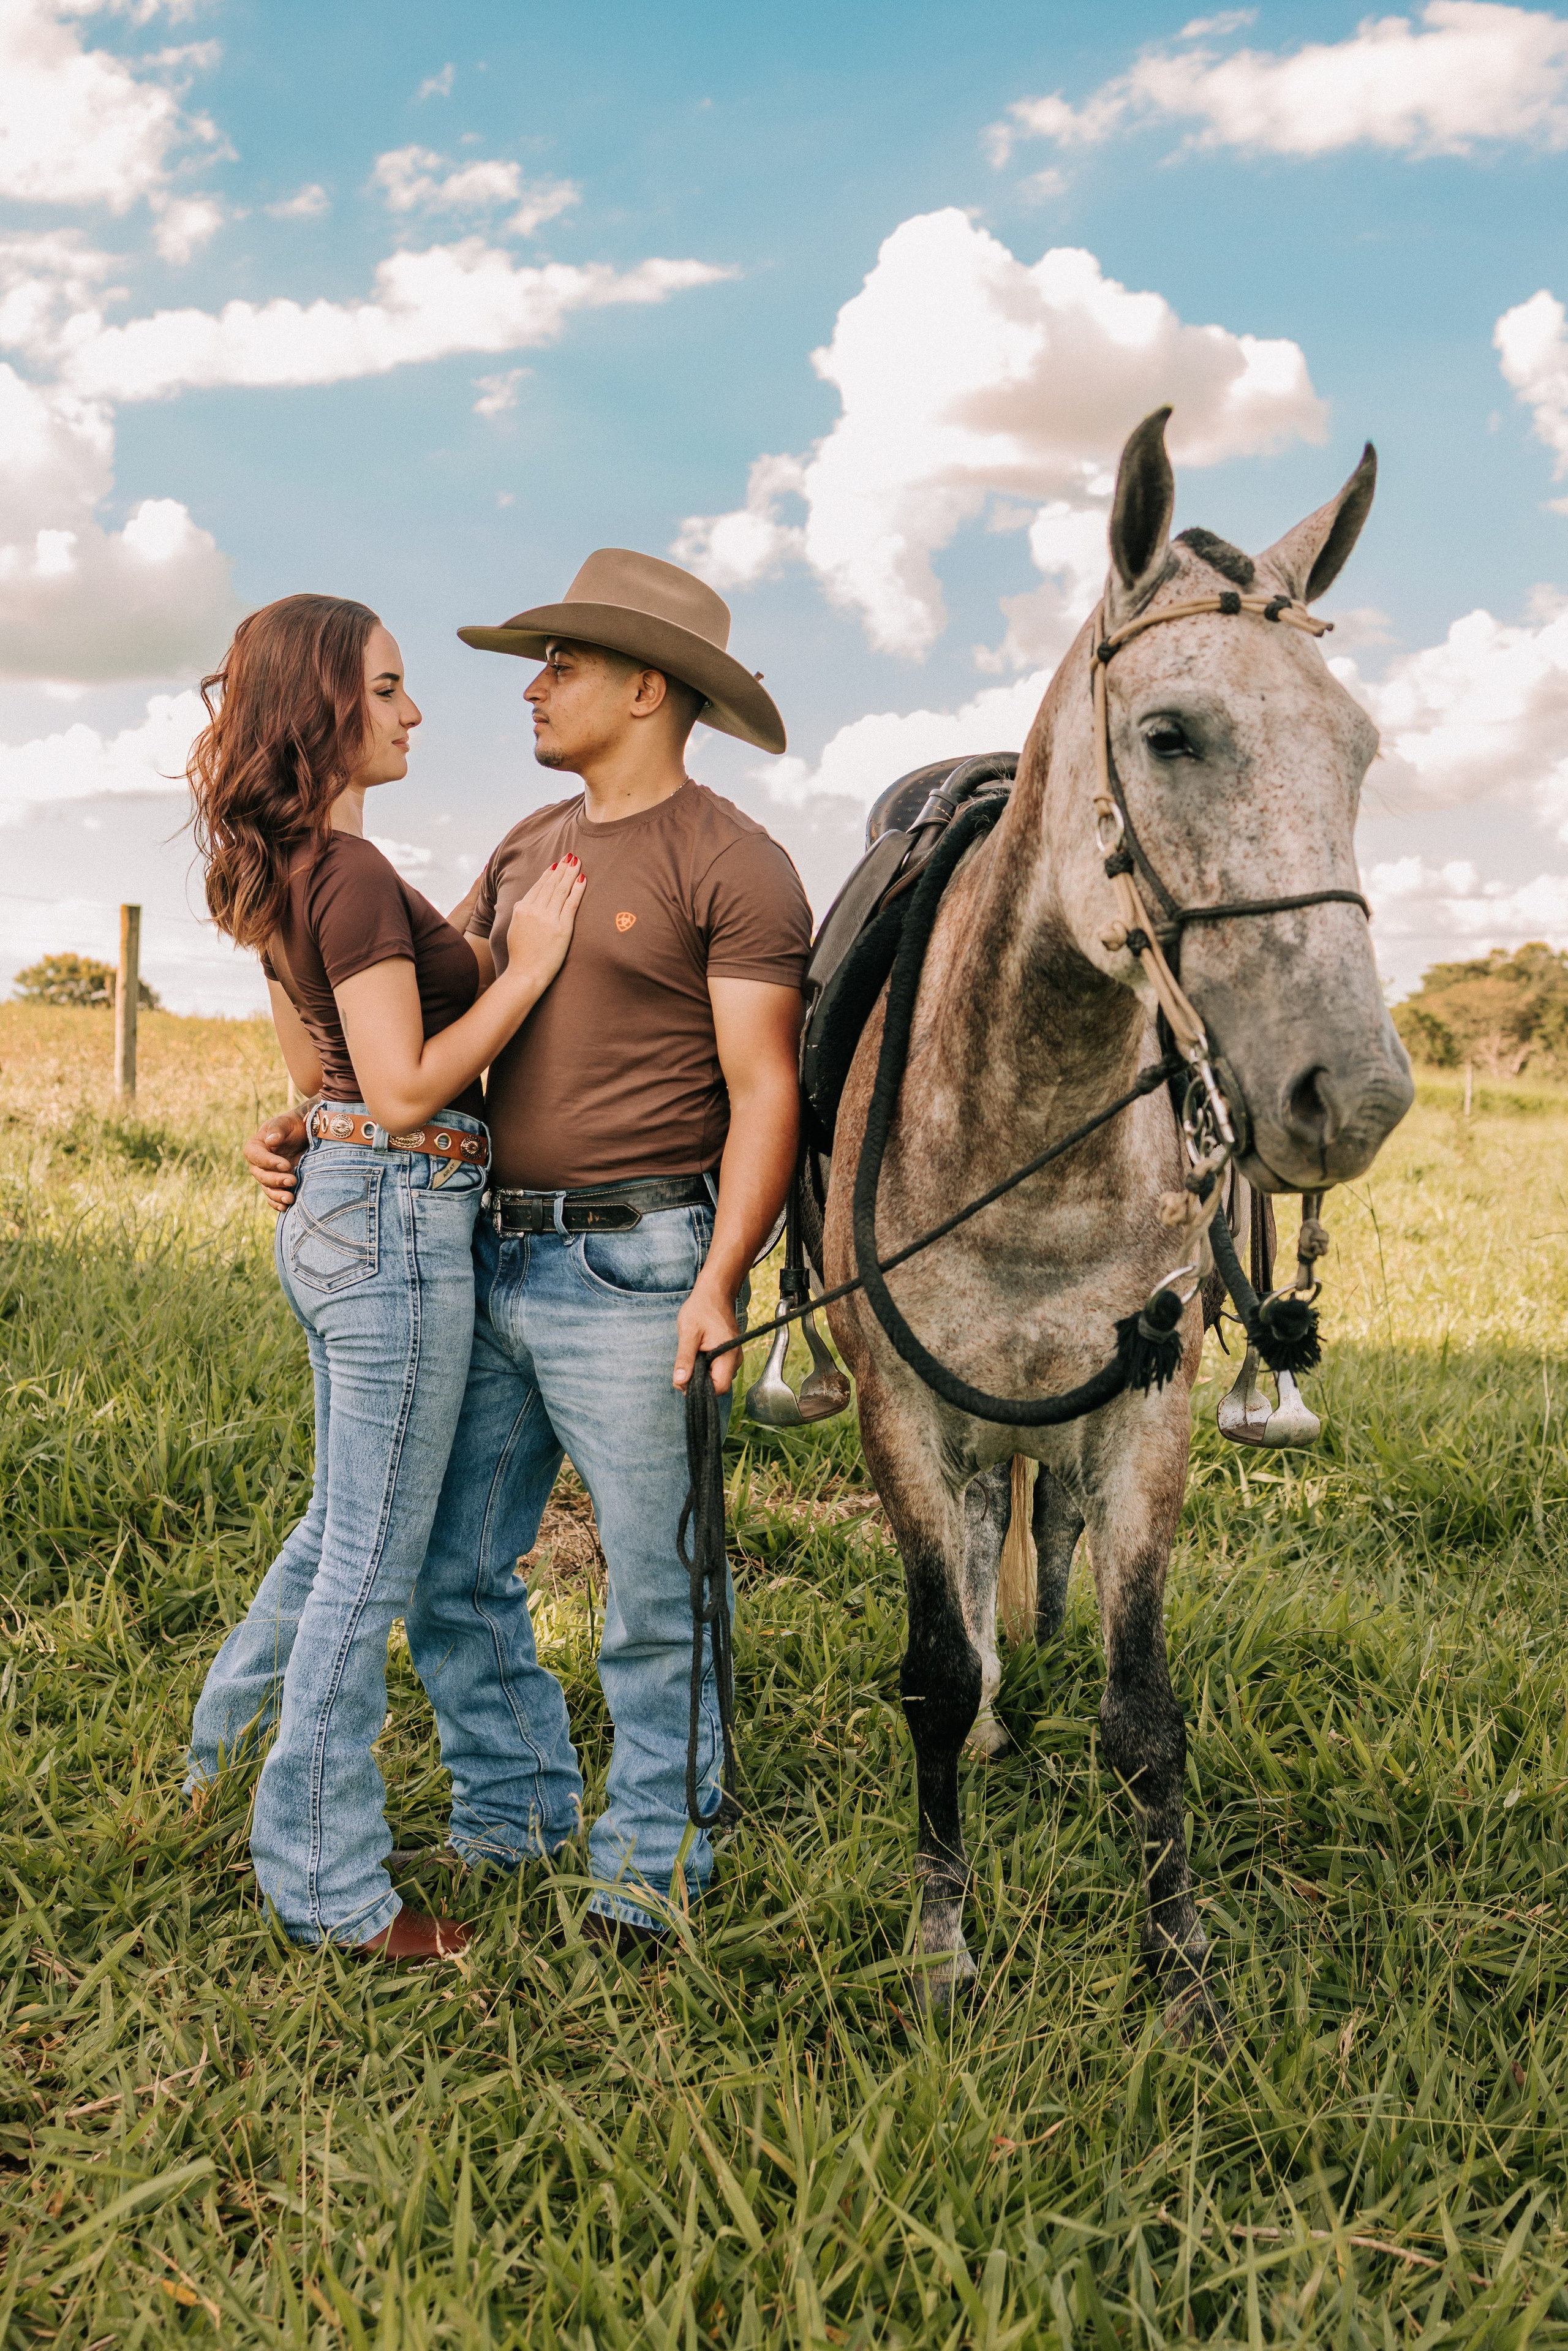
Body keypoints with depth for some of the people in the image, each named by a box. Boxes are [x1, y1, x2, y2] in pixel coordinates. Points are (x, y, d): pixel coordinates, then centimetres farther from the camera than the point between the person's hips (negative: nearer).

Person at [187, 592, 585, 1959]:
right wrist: (525, 967, -17)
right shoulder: (357, 874, -19)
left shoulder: (287, 872, 11)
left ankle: (230, 1734, 43)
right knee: (372, 1566, 2)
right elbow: (406, 1089, -23)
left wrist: (487, 957, 21)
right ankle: (329, 1885, 15)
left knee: (344, 1526, 26)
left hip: (333, 1213, 10)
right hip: (398, 1219, -10)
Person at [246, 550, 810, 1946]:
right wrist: (313, 1127, 1)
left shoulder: (732, 866, -8)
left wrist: (719, 1280, -23)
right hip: (489, 1255, 8)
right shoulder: (525, 851, 15)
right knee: (451, 1573, 15)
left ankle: (653, 1855, 23)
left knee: (653, 1596, 5)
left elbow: (764, 1093, -13)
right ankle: (508, 1810, 33)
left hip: (634, 1268, -7)